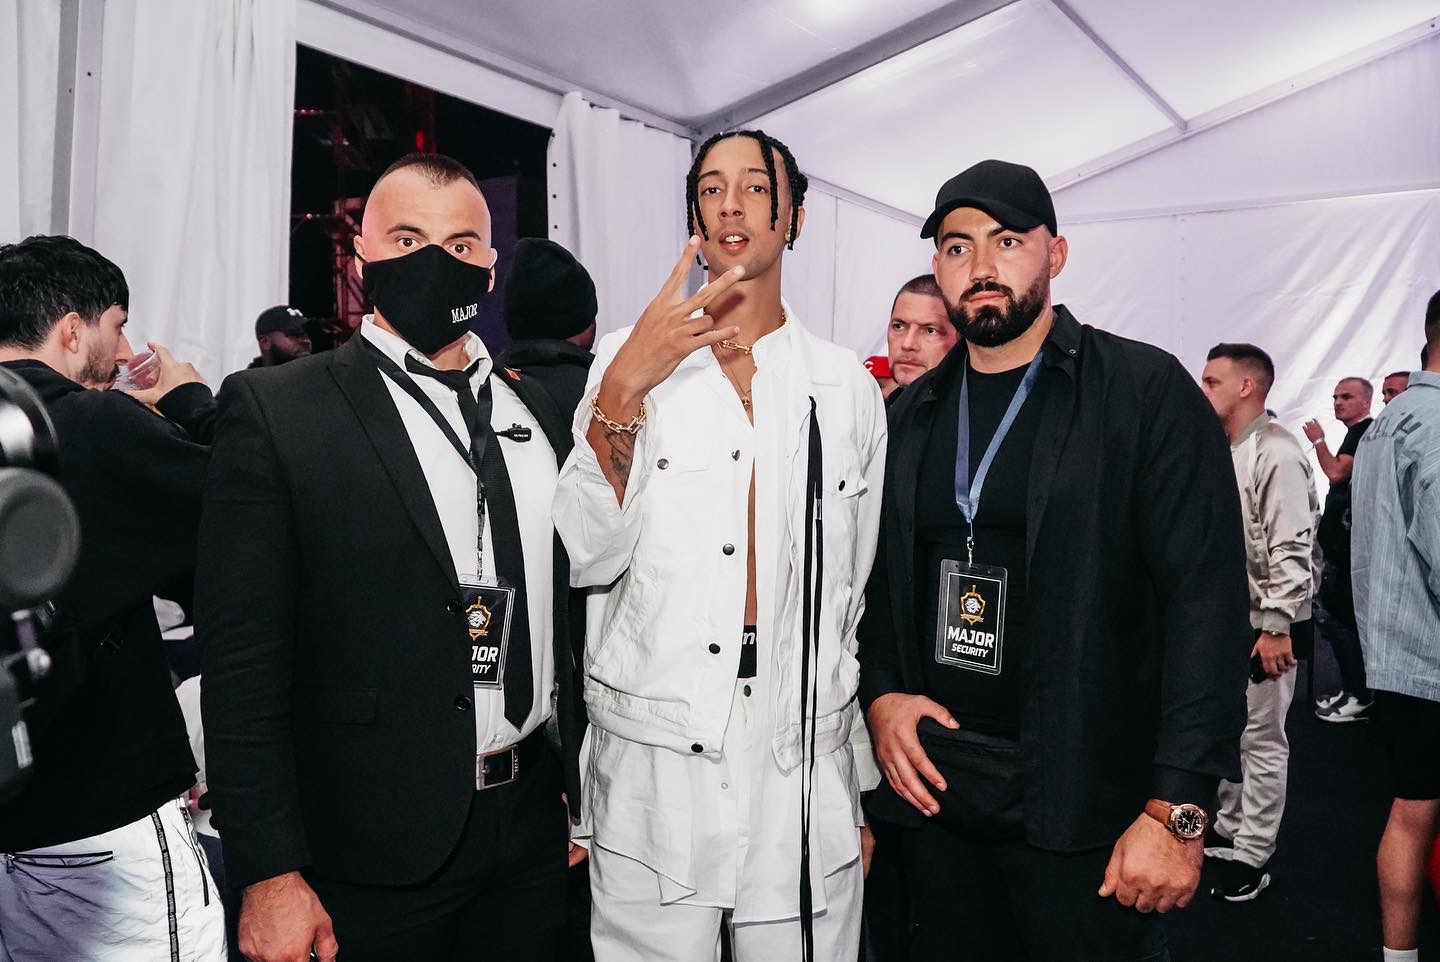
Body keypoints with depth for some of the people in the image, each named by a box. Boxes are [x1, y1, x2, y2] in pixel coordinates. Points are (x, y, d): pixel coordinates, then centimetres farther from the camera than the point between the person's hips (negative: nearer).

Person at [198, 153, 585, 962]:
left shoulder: (538, 413, 8)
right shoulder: (276, 410, -7)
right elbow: (242, 658, -11)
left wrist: (584, 788, 11)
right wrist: (269, 873, -13)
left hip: (533, 827, 5)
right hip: (377, 851, -4)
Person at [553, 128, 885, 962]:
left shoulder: (848, 387, 6)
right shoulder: (631, 359, 3)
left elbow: (856, 595, 10)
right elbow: (586, 557, -6)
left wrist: (865, 782, 12)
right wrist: (625, 387, -17)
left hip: (805, 754, 2)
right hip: (655, 757, -1)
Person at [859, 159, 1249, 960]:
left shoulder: (1148, 391, -7)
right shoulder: (910, 413, 8)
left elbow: (1206, 602, -12)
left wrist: (1177, 809, -18)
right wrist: (880, 696, -4)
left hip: (1082, 803, -4)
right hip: (932, 785, 5)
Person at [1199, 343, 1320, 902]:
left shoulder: (1277, 455, -17)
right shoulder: (1221, 452, 12)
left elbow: (1292, 549, -21)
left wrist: (1276, 628, -21)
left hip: (1265, 627, -9)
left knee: (1261, 740, 3)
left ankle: (1252, 856, 15)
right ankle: (1227, 829, 33)